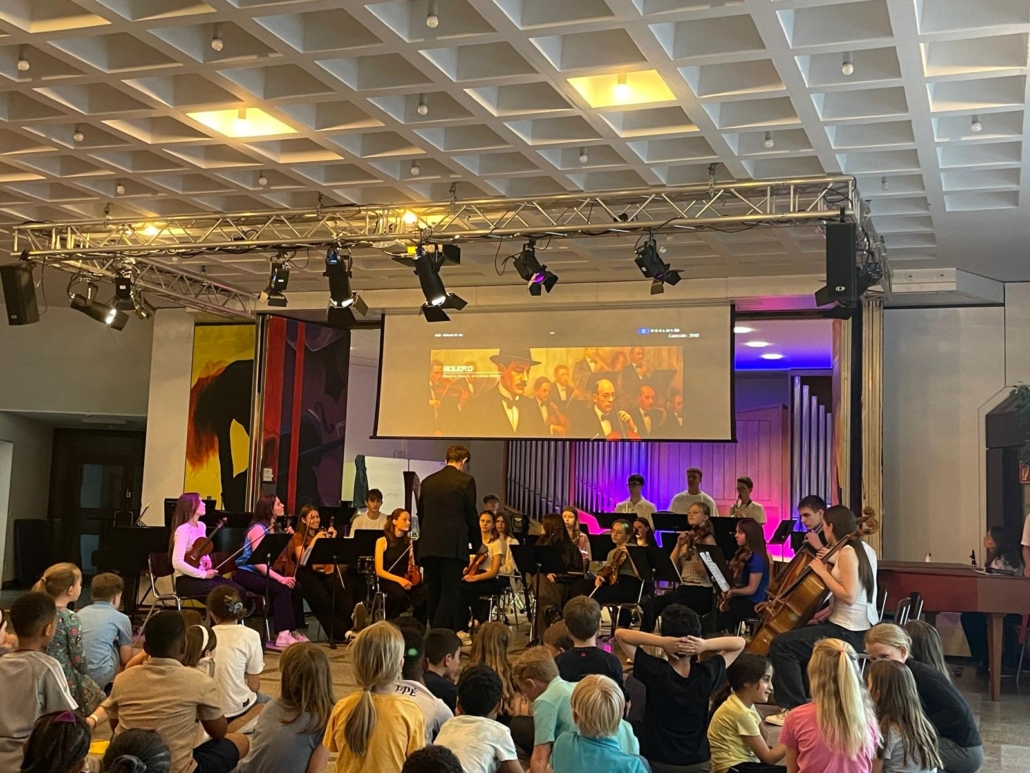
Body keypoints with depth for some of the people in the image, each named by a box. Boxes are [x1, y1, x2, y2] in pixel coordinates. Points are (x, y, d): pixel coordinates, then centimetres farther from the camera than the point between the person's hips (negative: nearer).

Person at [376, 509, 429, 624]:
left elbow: (411, 567, 12)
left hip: (405, 580, 4)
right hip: (388, 581, -4)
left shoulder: (409, 542, 12)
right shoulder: (382, 541, -1)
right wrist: (399, 579, -20)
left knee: (425, 592, -27)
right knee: (400, 594, -39)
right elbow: (379, 571, -7)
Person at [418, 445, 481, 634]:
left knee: (434, 595, 13)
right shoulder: (465, 481, -4)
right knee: (450, 595, -3)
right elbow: (471, 515, -1)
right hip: (453, 546, -5)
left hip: (428, 546, 6)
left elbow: (422, 513, 15)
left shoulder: (428, 481, 12)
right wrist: (477, 545, 11)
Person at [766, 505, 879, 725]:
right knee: (797, 634, 28)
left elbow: (849, 596, -25)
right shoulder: (864, 549, 11)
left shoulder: (847, 552, -18)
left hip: (848, 634, -11)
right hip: (863, 630, 11)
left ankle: (795, 708, -11)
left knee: (781, 645, -16)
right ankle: (806, 696, 30)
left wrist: (822, 571, -17)